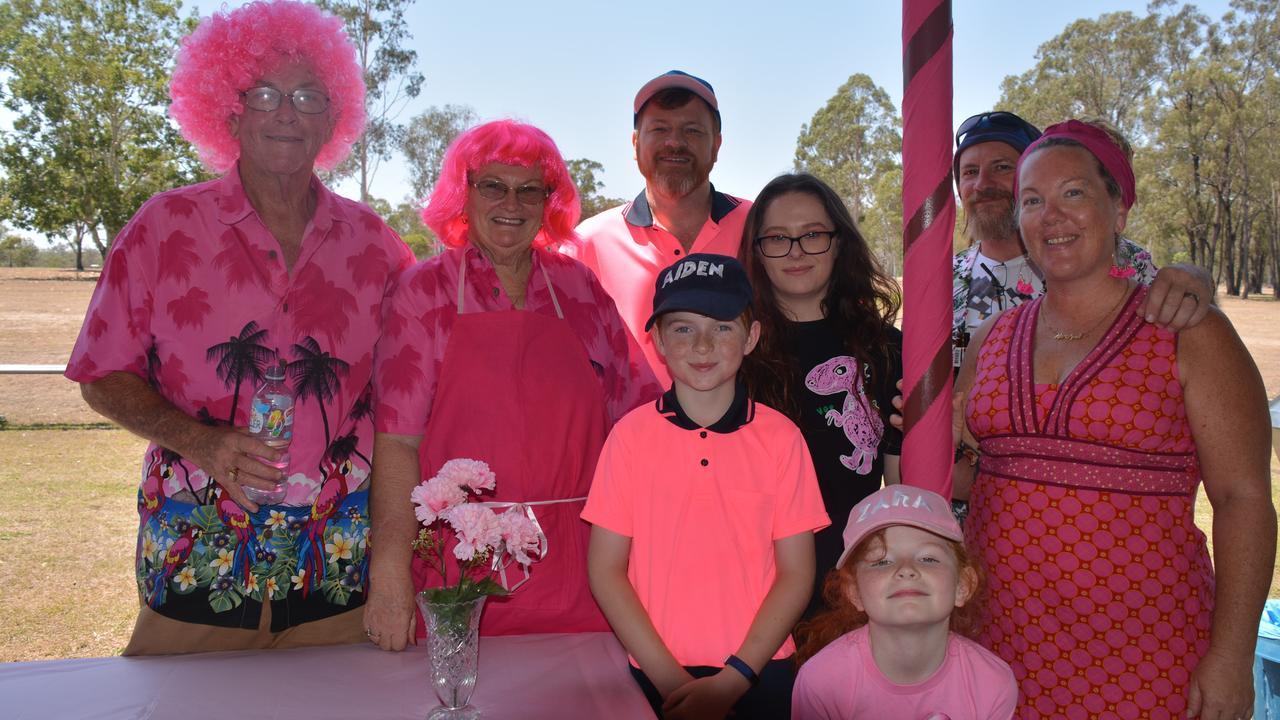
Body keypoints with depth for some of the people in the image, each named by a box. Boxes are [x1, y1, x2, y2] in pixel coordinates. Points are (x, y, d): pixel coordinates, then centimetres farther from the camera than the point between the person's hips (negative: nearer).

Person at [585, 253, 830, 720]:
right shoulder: (631, 435, -5)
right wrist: (667, 675, -10)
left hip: (758, 674, 0)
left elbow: (796, 574, -3)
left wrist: (734, 678, -10)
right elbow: (605, 569, -3)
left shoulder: (781, 438, -5)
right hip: (655, 676, 0)